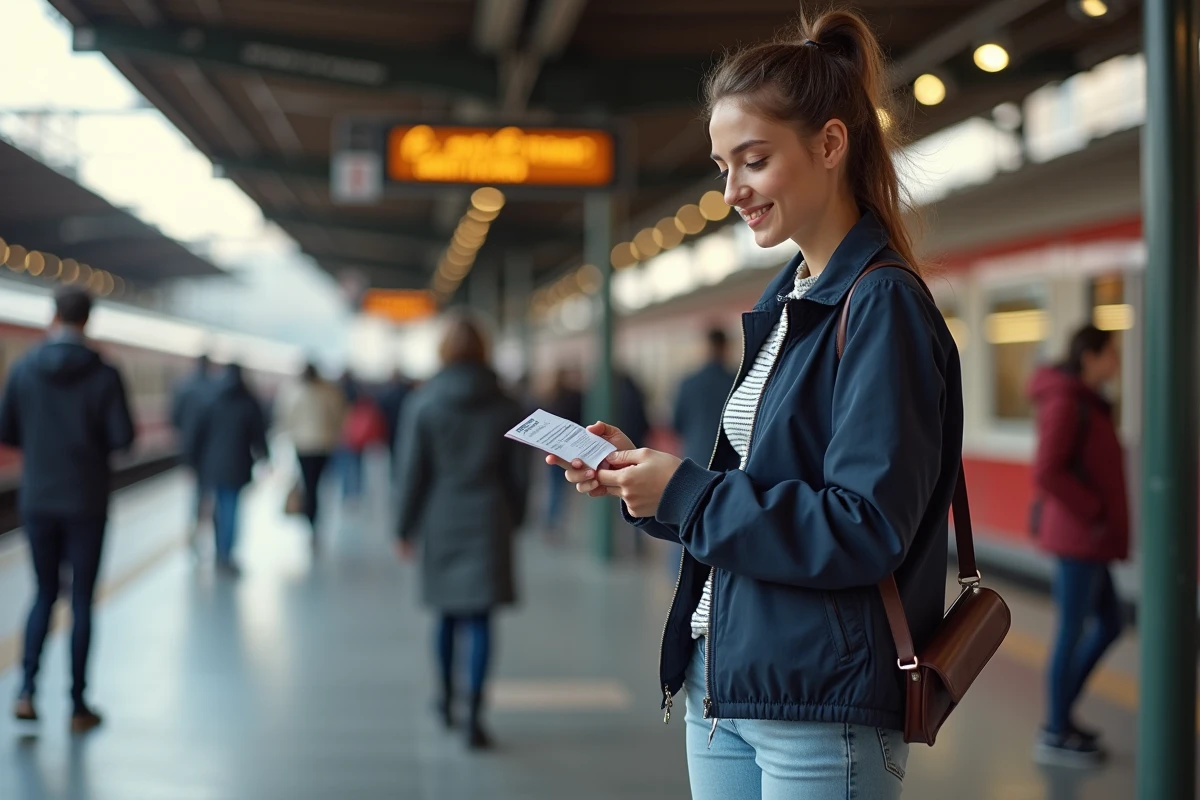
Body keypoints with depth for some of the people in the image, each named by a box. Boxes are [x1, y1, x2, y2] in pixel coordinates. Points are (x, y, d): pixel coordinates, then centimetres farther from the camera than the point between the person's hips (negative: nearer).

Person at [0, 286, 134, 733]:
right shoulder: (103, 375, -10)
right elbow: (123, 437, -13)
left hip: (37, 499, 2)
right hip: (85, 502, -2)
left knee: (45, 593, 17)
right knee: (81, 600, 7)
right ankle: (78, 705, 11)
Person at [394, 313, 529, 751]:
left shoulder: (422, 403, -5)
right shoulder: (505, 406, -1)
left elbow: (412, 471, -5)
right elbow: (518, 472, 3)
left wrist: (405, 528, 2)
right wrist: (513, 518, 17)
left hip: (441, 519, 1)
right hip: (488, 519, 0)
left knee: (447, 613, 18)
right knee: (480, 619, -2)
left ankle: (447, 698, 32)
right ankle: (474, 716, -9)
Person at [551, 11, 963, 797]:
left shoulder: (883, 307, -14)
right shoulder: (783, 305, 12)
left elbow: (864, 531, -21)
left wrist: (684, 491, -17)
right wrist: (640, 475, 1)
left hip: (821, 710, -8)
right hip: (721, 686, 8)